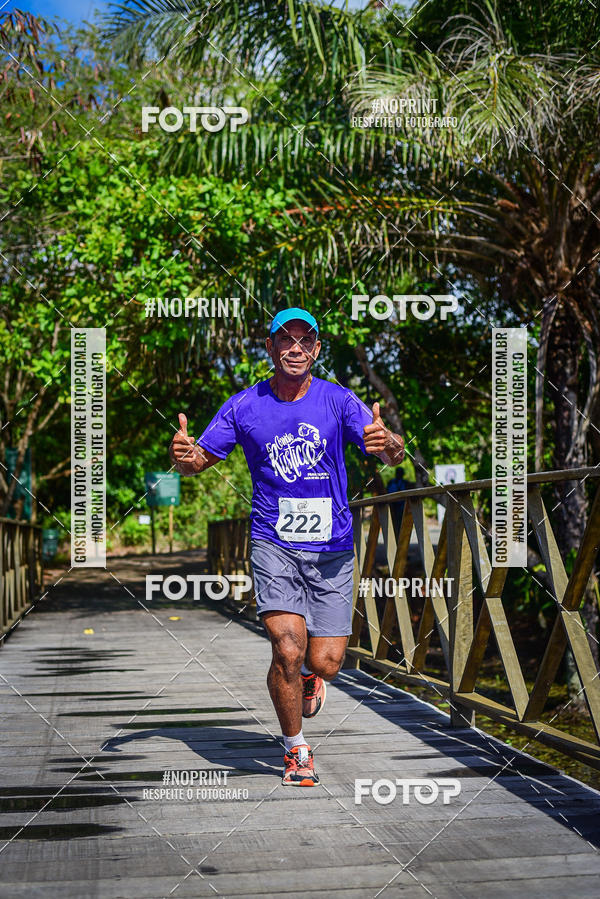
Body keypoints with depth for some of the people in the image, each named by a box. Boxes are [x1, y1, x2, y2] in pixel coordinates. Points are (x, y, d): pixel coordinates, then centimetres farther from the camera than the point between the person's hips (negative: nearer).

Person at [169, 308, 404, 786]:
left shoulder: (338, 401, -3)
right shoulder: (244, 406, 1)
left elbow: (391, 453, -13)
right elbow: (200, 459, 6)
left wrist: (389, 443, -38)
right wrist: (184, 456, -18)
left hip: (333, 548, 1)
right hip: (274, 544, 0)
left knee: (325, 662, -3)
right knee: (288, 648, -16)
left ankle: (310, 677, 38)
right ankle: (297, 750, 8)